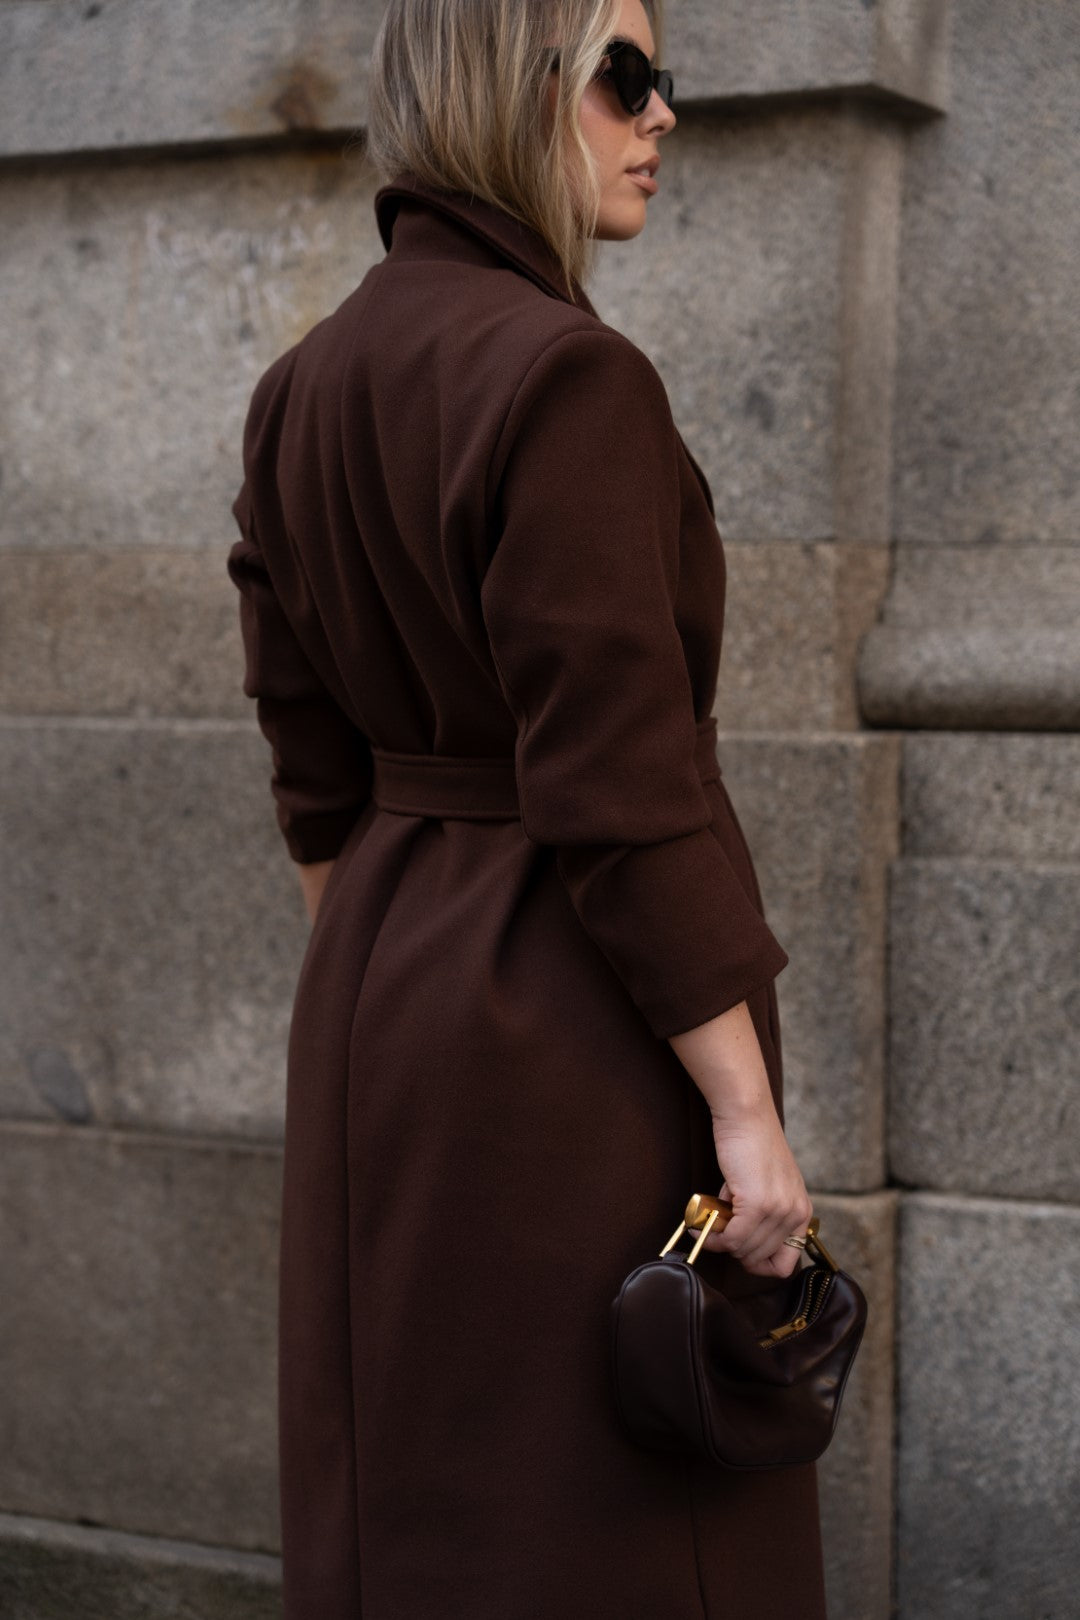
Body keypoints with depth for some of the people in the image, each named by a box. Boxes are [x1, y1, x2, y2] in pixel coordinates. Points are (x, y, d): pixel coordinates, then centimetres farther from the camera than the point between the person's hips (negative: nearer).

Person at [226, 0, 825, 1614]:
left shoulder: (309, 385, 8)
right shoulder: (566, 377, -19)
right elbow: (620, 802, -21)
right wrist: (745, 1109, -16)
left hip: (378, 999, 9)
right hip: (577, 1009, -9)